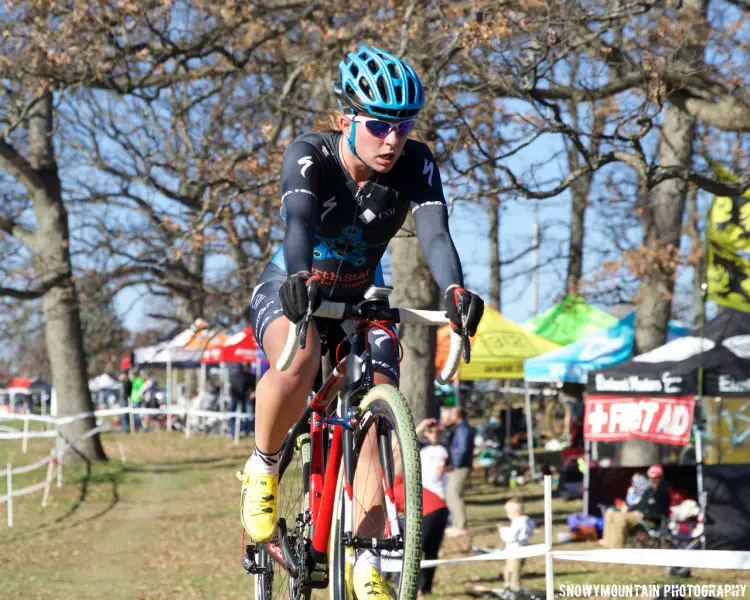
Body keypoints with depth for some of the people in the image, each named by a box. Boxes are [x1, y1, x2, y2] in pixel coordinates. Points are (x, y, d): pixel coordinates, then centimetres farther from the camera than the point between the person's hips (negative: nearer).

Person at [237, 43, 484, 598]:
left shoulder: (416, 165, -20)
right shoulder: (310, 156, -26)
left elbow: (435, 232, -36)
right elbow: (299, 221, -44)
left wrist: (455, 291, -57)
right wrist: (298, 280, -65)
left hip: (360, 301, 3)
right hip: (291, 291, -3)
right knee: (298, 364, -36)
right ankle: (263, 469, -10)